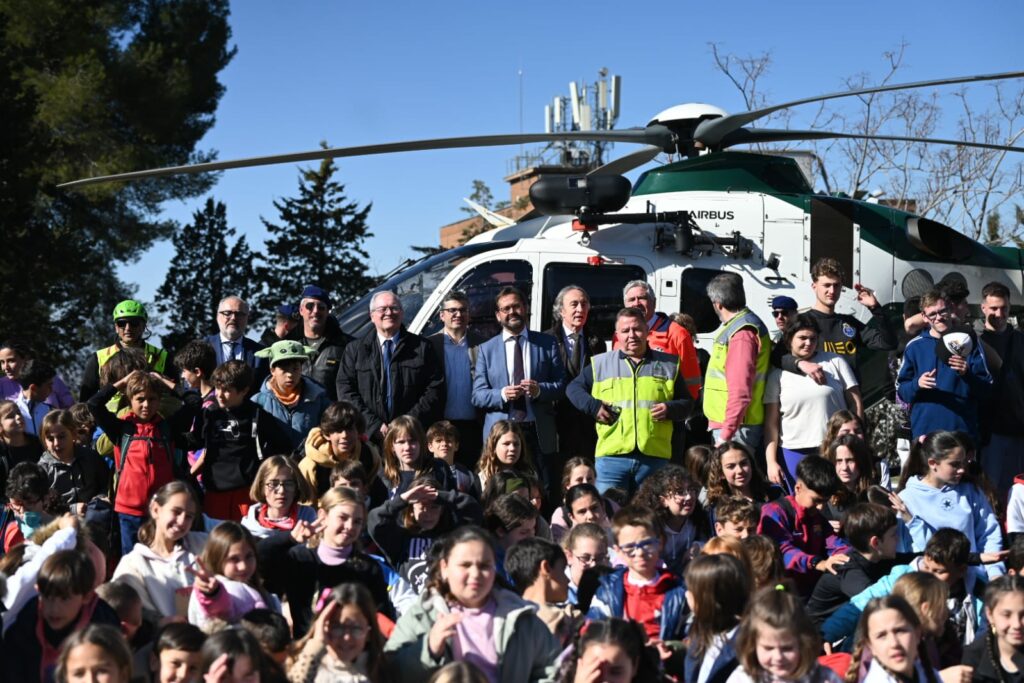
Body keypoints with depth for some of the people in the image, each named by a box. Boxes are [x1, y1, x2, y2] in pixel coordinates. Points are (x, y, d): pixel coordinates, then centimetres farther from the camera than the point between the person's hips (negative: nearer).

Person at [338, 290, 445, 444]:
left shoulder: (422, 347, 11)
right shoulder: (354, 350, 12)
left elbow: (435, 389, 4)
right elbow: (346, 390, 4)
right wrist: (374, 425, -7)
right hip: (368, 436, 0)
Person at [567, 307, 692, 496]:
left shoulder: (669, 365, 13)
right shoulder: (600, 363, 11)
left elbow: (687, 402, 16)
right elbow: (574, 388, 16)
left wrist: (670, 409, -6)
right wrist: (593, 406, -2)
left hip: (655, 456, 1)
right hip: (612, 455, -1)